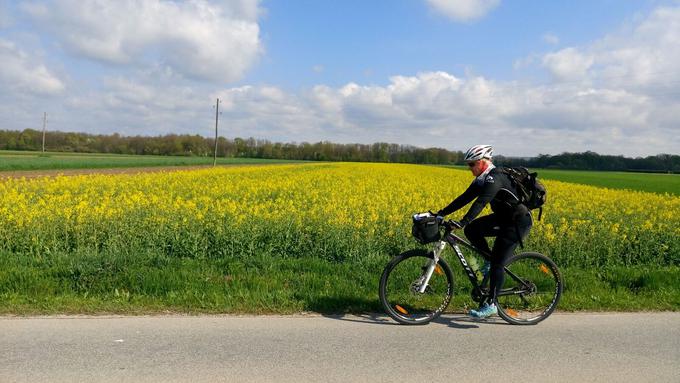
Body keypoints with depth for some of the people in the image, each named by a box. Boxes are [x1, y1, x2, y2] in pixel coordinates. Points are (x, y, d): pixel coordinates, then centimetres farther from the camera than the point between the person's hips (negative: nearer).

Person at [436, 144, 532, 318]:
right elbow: (465, 198, 5)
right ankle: (490, 259, 10)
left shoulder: (495, 178, -24)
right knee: (471, 229, -7)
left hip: (518, 222, -9)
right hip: (503, 217, 9)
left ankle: (491, 304, -5)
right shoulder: (482, 179, 6)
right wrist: (442, 213, -2)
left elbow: (481, 202, -36)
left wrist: (463, 222, -44)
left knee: (497, 263, -11)